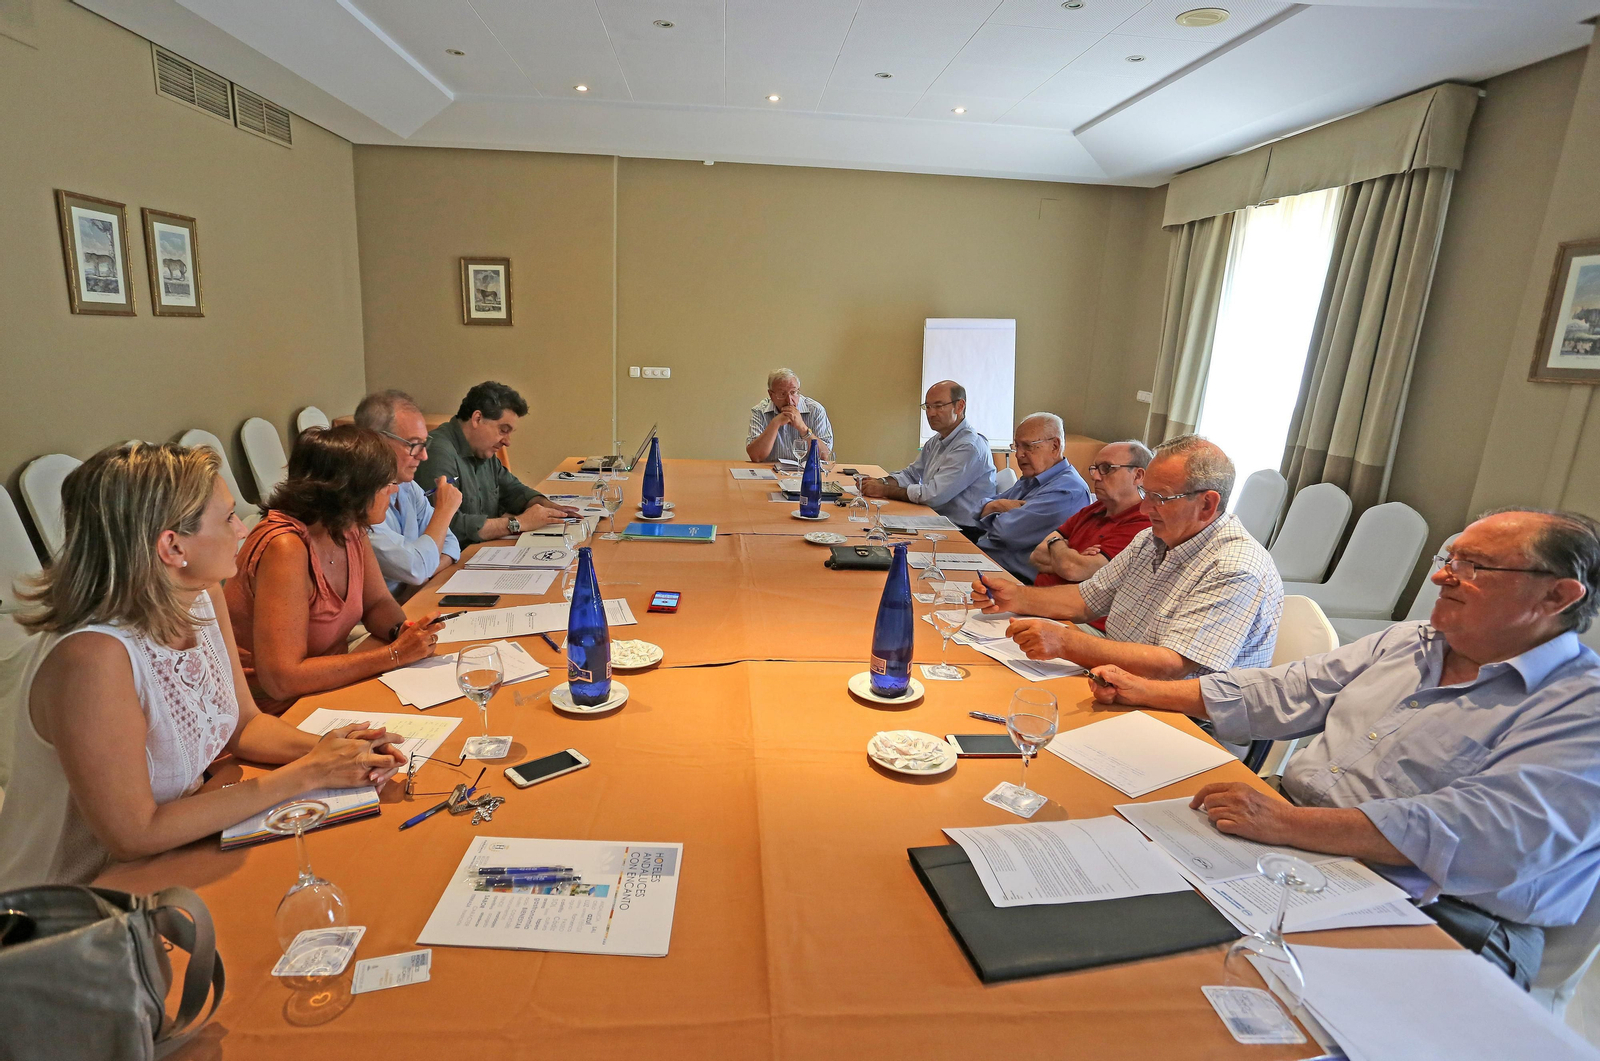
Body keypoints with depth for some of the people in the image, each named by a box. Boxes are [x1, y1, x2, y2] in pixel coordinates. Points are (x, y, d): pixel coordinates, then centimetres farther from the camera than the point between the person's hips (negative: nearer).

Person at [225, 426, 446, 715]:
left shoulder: (350, 531, -4)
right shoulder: (285, 548, -26)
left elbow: (378, 603, 10)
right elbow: (282, 679, -29)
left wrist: (404, 631, -13)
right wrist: (394, 654, -27)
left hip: (327, 689, 7)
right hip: (277, 712, -7)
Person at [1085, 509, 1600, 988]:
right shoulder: (1409, 641, 14)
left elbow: (1488, 832, -25)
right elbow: (1285, 693, 16)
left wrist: (1287, 823, -34)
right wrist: (1146, 692, 12)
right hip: (1290, 845, 7)